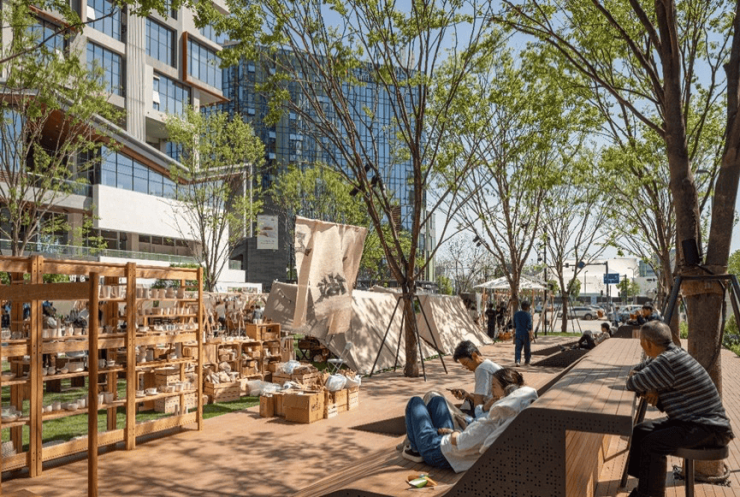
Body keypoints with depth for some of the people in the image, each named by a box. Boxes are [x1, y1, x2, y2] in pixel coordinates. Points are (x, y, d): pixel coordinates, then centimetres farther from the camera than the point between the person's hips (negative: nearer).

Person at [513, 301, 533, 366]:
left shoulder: (516, 314, 5)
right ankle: (527, 361, 25)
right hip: (526, 334, -3)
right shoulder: (528, 315, -11)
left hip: (518, 334, 3)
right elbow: (529, 327, -15)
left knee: (518, 348, 1)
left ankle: (517, 361, -17)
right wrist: (530, 336, -12)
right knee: (527, 349, 13)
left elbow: (514, 326, 10)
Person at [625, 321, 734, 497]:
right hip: (689, 419, 10)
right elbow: (635, 372, 14)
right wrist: (649, 389, -7)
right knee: (640, 431, 4)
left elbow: (633, 384, -23)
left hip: (708, 428, -10)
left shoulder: (668, 361, -26)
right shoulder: (668, 354, 5)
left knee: (652, 443, -26)